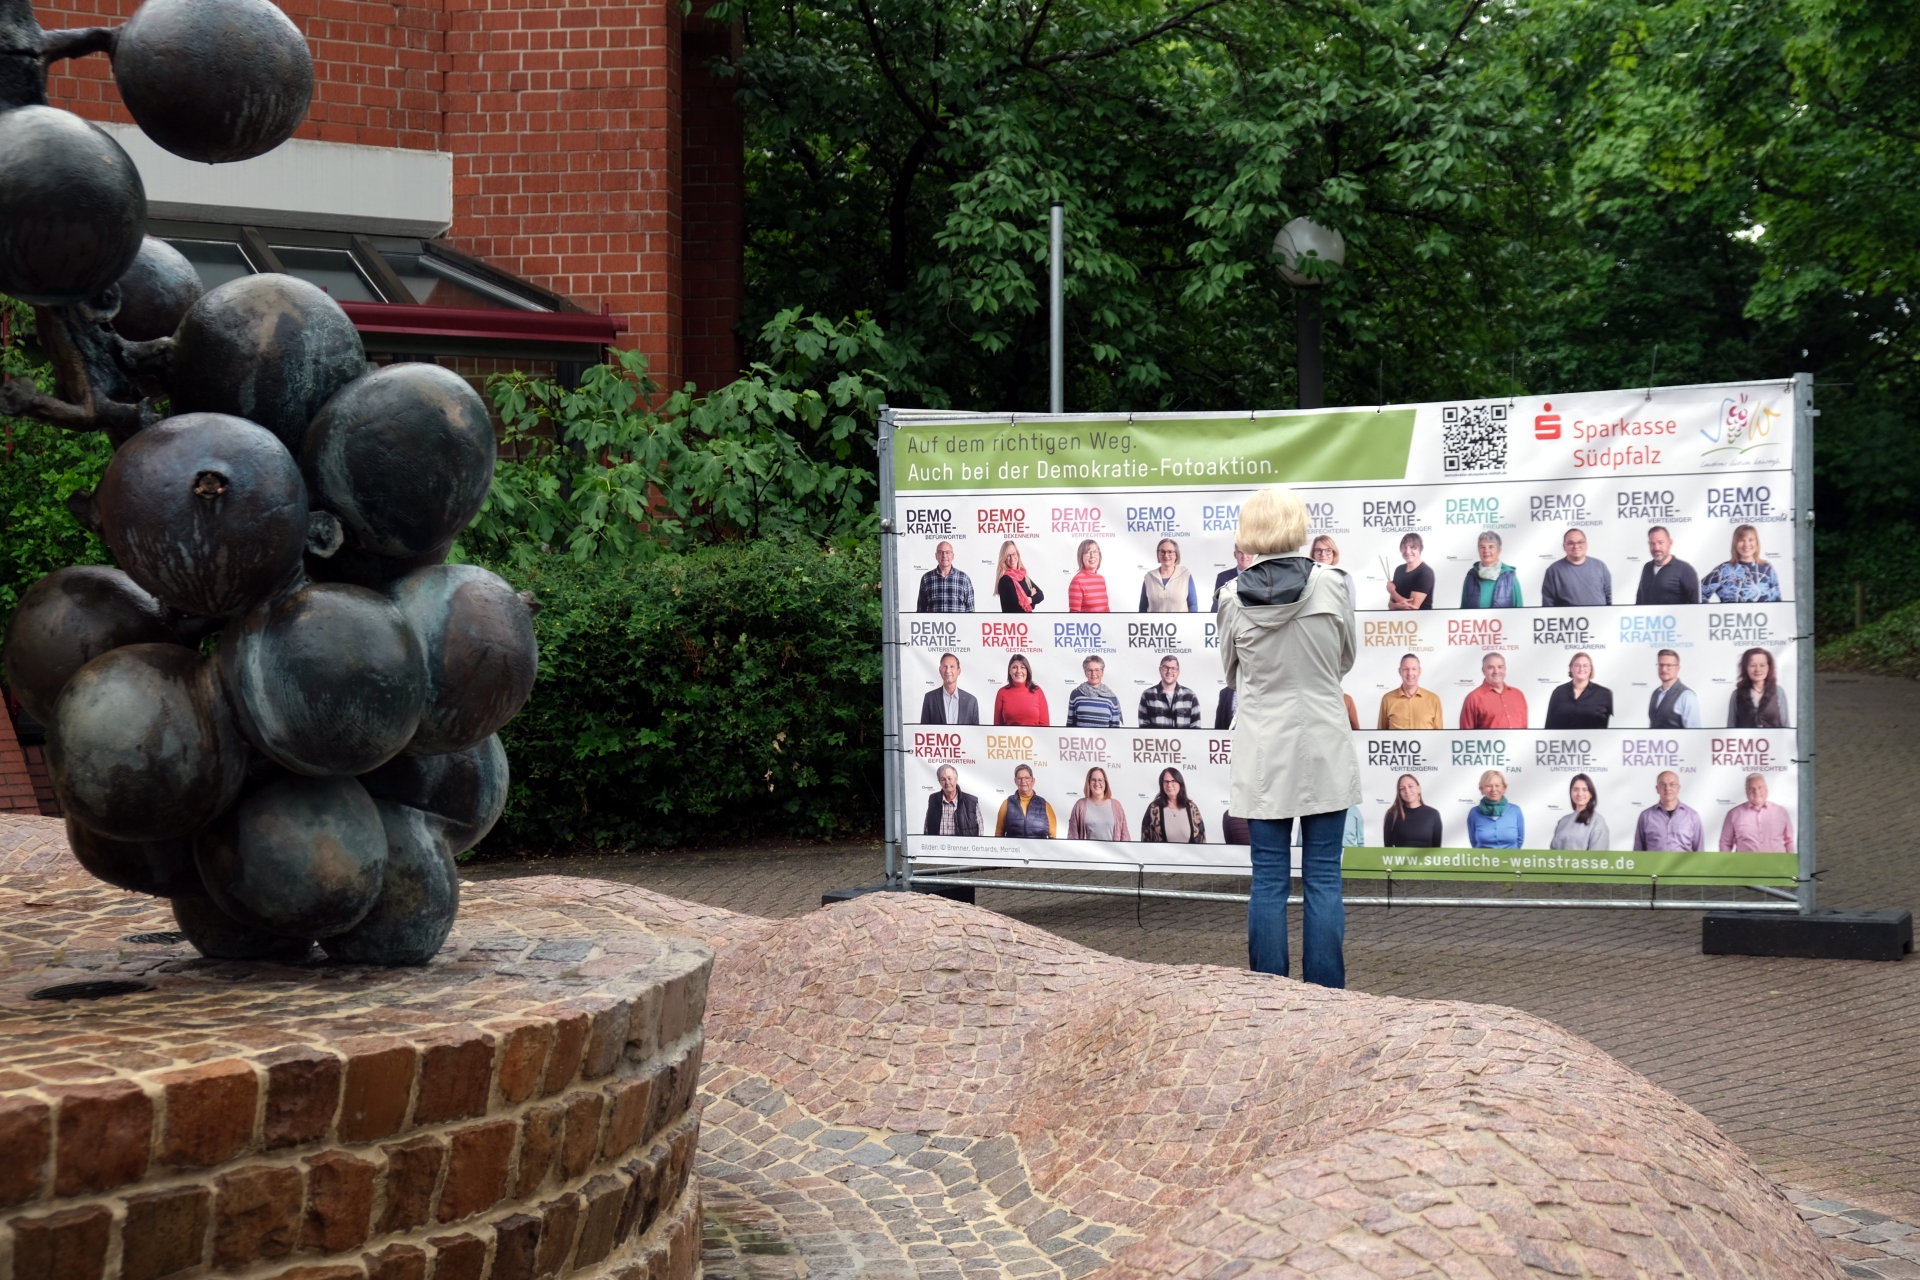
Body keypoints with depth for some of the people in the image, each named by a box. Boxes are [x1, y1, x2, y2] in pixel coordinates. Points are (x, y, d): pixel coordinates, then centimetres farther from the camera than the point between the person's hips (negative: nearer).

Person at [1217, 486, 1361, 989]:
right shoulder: (1330, 584, -9)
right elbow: (1347, 657, 6)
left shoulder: (1234, 596, -6)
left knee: (1268, 881, 6)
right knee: (1323, 878, 4)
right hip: (1324, 748, -1)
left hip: (1262, 752, 1)